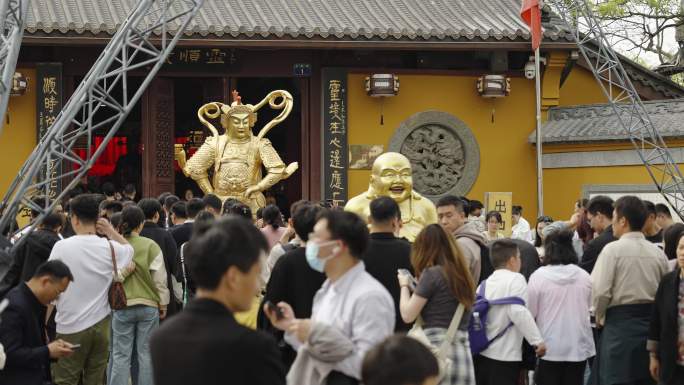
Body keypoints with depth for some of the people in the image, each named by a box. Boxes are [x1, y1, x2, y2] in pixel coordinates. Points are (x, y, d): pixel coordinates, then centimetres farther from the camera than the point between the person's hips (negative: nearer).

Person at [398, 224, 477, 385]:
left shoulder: (432, 274, -7)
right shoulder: (462, 274, 14)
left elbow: (407, 315, -6)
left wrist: (404, 285, 11)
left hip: (437, 352, -7)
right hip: (463, 353, 7)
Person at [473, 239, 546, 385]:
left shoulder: (484, 284, 9)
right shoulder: (515, 279, -9)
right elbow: (518, 312, -21)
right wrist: (537, 340, -18)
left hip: (481, 354, 7)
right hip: (505, 356, -7)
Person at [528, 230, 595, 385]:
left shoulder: (539, 276, -12)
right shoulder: (584, 276, -4)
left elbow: (530, 311, -8)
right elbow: (590, 307, 9)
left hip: (550, 348, -2)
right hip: (578, 347, 2)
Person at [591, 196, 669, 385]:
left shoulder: (613, 250, -10)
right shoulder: (658, 253, 4)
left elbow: (600, 291, -13)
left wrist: (599, 316, 5)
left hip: (620, 322, -5)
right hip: (652, 321, 5)